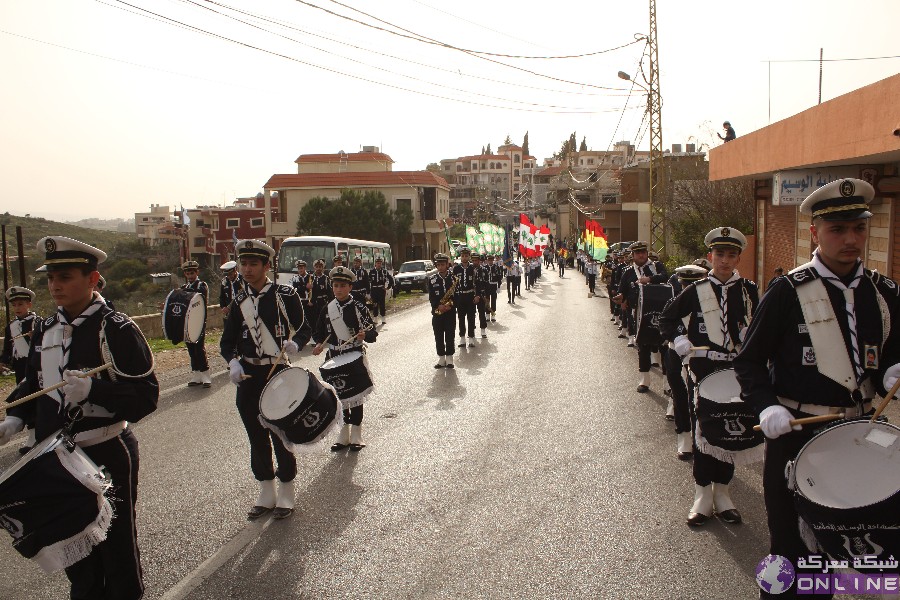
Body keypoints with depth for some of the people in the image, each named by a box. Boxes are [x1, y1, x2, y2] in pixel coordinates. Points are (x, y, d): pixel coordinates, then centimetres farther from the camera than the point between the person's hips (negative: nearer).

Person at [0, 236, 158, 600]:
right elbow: (33, 385, 16)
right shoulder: (45, 330, 5)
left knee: (115, 548, 10)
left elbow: (147, 395, -20)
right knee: (73, 549, 22)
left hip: (107, 457, -6)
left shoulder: (116, 328, -16)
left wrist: (93, 389, -33)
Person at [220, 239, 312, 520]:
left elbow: (304, 329, 0)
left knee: (281, 434, 4)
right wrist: (233, 362, -12)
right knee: (257, 437, 12)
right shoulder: (240, 302, 6)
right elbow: (227, 341, 8)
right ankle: (266, 493, 27)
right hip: (248, 378, 4)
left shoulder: (285, 295, -5)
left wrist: (295, 344, -22)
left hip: (278, 374, -4)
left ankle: (286, 493, 20)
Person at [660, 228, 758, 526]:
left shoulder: (749, 291, 4)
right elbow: (667, 318, 6)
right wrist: (679, 340, -10)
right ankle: (703, 495, 14)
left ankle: (722, 493, 24)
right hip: (704, 369, -2)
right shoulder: (696, 290, -1)